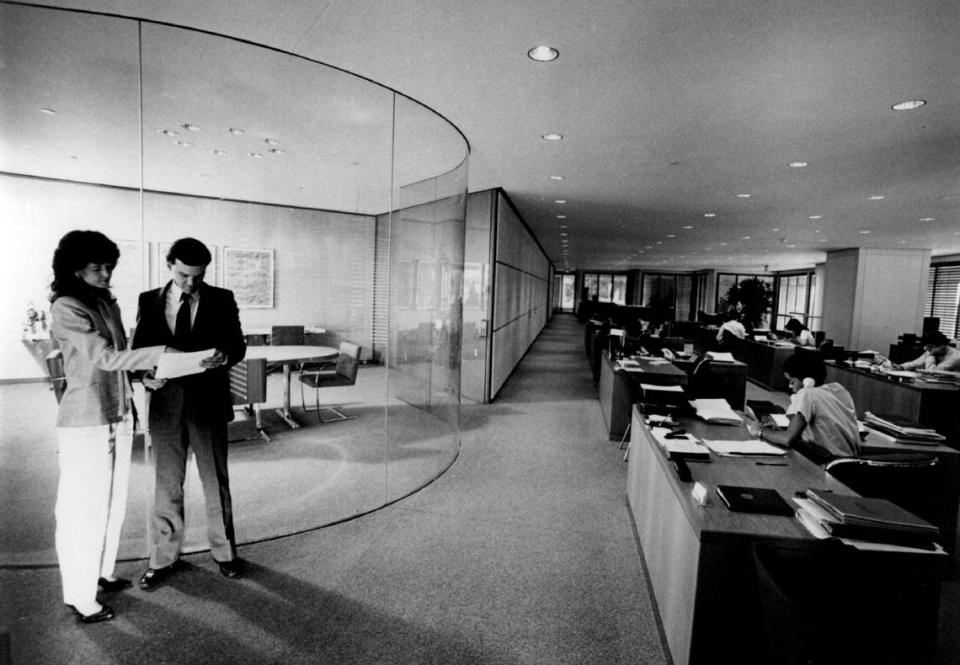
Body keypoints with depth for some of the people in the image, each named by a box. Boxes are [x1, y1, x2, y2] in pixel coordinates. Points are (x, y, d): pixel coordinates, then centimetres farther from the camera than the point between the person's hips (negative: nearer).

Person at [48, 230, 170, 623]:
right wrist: (163, 352, -30)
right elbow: (105, 357, -23)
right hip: (86, 423, -7)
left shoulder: (107, 303, 9)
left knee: (113, 502, 17)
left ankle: (100, 572, 34)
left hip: (118, 416, 7)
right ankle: (79, 596, 18)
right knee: (84, 508, 4)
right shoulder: (66, 308, -13)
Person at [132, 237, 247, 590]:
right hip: (165, 402, 1)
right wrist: (145, 376, -15)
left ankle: (224, 551, 27)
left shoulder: (221, 300, 0)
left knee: (216, 481, 10)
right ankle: (162, 559, 28)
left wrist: (224, 355, -25)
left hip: (208, 403, -1)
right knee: (167, 484, 12)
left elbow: (238, 344, -2)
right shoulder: (149, 301, 4)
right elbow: (138, 349, 5)